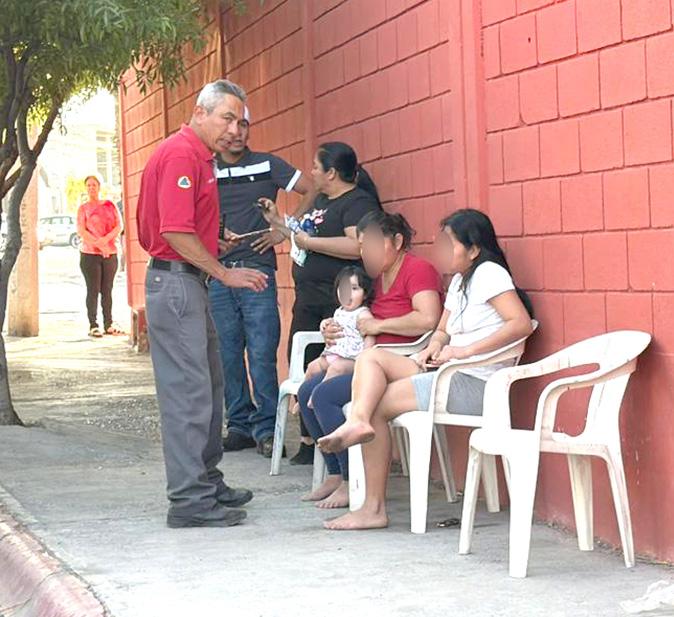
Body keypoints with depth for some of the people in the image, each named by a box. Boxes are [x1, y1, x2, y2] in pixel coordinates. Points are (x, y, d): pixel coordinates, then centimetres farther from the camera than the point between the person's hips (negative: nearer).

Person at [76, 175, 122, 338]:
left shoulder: (110, 205, 11)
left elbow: (119, 225, 3)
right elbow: (81, 231, -5)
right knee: (93, 290, -3)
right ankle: (93, 326, -3)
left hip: (110, 253, 3)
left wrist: (106, 239, -13)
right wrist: (98, 244, -14)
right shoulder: (83, 208, 5)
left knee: (107, 290, 6)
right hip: (90, 253, -3)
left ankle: (109, 324, 11)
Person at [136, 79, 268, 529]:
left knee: (209, 387, 16)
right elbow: (176, 232, -22)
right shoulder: (180, 154, -14)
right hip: (176, 283, -11)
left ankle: (207, 482, 26)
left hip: (190, 284, 11)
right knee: (188, 391, -9)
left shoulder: (200, 157, 18)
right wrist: (225, 273, -17)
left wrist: (216, 244, 12)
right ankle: (189, 501, -6)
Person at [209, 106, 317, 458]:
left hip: (258, 271, -2)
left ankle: (266, 429, -2)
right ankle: (239, 425, 13)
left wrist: (285, 231, 0)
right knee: (227, 354, 4)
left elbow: (311, 191, 6)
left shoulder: (268, 165, 5)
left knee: (262, 353, -7)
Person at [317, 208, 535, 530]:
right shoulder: (459, 280, 21)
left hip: (475, 384, -10)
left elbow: (522, 323, -21)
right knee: (371, 357, -5)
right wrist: (434, 346, 1)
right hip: (451, 375, 10)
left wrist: (464, 351, -20)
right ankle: (358, 421, -31)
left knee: (377, 404, -13)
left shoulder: (488, 273, -8)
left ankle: (374, 508, -14)